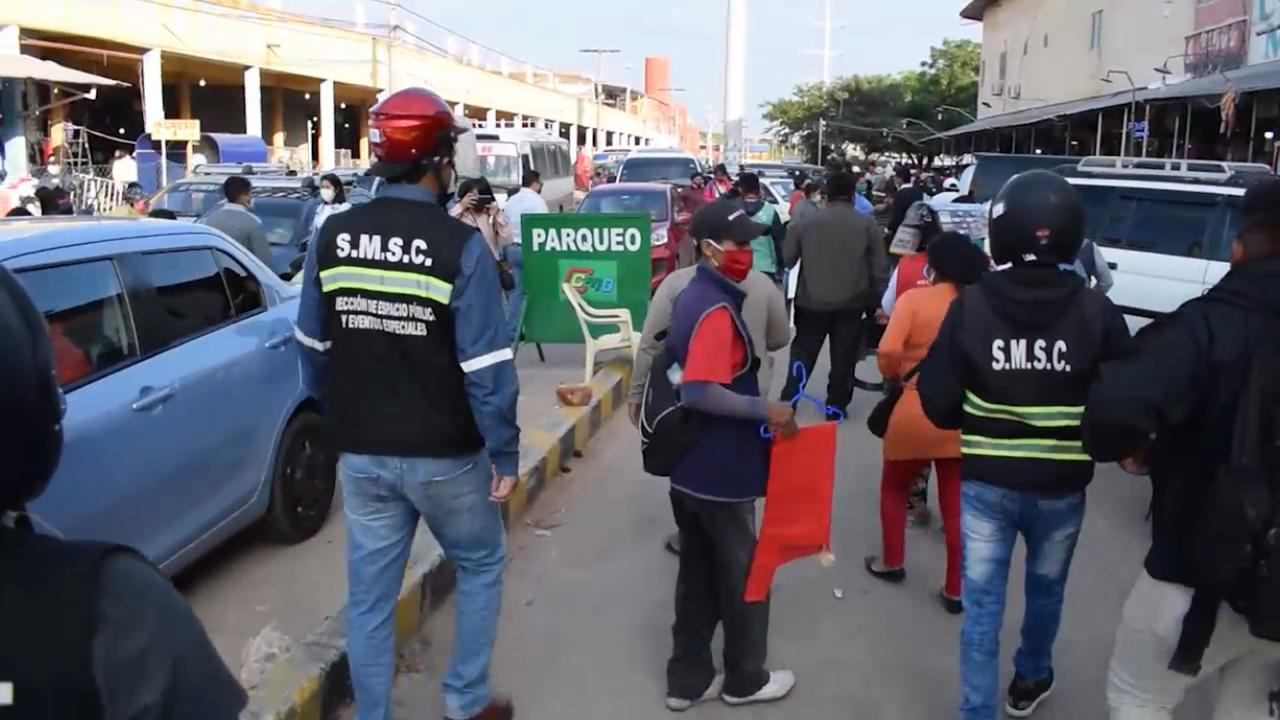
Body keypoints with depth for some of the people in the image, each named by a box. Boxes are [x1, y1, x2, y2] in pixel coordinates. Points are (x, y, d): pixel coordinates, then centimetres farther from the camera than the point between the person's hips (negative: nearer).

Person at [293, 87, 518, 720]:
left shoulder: (331, 238, -1)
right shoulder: (460, 245, -16)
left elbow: (313, 349, 8)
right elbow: (486, 367, -16)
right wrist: (505, 454, -6)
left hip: (361, 454, 4)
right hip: (445, 454, -4)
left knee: (368, 595, 14)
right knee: (480, 567, 20)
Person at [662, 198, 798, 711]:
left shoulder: (692, 296, 9)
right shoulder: (717, 309, -22)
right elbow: (700, 394, -30)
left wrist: (754, 408, 21)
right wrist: (766, 411, -24)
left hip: (690, 466, 9)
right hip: (720, 471, -9)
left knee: (697, 574, 18)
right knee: (743, 576, 10)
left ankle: (689, 679, 29)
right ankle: (745, 680, 29)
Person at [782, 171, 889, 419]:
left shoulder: (805, 222, 0)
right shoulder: (867, 224, -2)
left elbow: (787, 259, 7)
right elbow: (880, 268, -3)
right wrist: (877, 301, 5)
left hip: (811, 302, 1)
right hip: (851, 303, -1)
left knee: (803, 353, 17)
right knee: (843, 357, 11)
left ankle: (788, 400, 20)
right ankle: (836, 405, 17)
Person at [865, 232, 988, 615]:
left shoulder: (914, 299, -8)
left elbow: (888, 352, -18)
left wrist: (895, 376, 1)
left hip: (913, 414, -2)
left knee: (894, 489, 23)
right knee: (956, 504, 13)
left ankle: (891, 563, 34)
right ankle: (955, 590, 20)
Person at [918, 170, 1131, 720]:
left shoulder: (969, 306, -12)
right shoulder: (1096, 313, -13)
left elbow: (938, 404, -9)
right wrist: (1091, 441, 13)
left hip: (986, 482, -1)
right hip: (1061, 485, 1)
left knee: (982, 602, 10)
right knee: (1045, 590, 25)